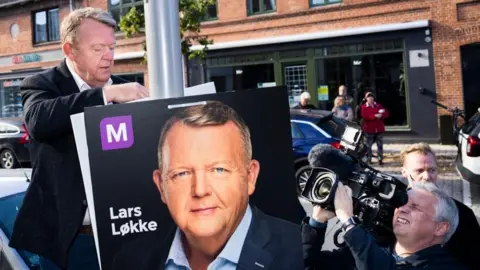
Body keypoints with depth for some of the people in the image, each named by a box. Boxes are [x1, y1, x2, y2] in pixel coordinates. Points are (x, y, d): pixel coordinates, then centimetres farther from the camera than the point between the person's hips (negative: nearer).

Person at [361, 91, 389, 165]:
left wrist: (381, 115, -15)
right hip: (369, 129, -3)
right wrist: (374, 116, -22)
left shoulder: (378, 106, 12)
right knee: (368, 145, 0)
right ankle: (368, 159, 9)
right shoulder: (364, 107, 1)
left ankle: (380, 159, 5)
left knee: (380, 145, 2)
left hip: (379, 129, 3)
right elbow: (364, 116, -14)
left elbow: (387, 113, 7)